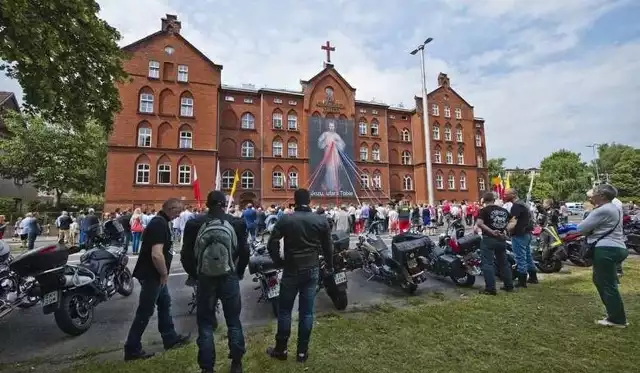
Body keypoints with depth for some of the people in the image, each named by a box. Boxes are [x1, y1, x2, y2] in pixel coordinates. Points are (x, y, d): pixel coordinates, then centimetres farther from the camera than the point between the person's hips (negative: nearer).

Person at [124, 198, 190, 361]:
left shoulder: (160, 221, 8)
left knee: (165, 304, 19)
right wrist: (164, 274, -17)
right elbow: (156, 255, -33)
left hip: (156, 275, 10)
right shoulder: (160, 224, -25)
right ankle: (132, 349, 19)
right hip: (151, 275, -10)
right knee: (145, 312, 3)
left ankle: (170, 338, 32)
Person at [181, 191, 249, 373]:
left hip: (204, 278, 0)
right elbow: (244, 251, -3)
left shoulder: (194, 223, -3)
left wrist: (195, 274, 15)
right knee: (233, 321, 15)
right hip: (230, 277, 0)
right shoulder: (237, 223, -5)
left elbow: (186, 254, -1)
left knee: (205, 324, 13)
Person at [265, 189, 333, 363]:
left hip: (291, 270, -2)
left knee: (285, 310, 12)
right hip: (312, 270, 2)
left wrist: (279, 262, 4)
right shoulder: (321, 220, -2)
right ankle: (302, 351, 19)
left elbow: (272, 244, -11)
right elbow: (328, 246, 5)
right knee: (306, 312, 9)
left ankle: (280, 349, 23)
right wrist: (329, 265, 19)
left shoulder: (285, 219, -7)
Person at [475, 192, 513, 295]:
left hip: (489, 239, -6)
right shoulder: (504, 210, 9)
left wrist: (491, 231, -20)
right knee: (503, 262, 19)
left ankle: (490, 288, -3)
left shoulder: (484, 210, -9)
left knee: (488, 264, -3)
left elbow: (479, 223, -23)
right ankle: (509, 285, 27)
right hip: (501, 239, 6)